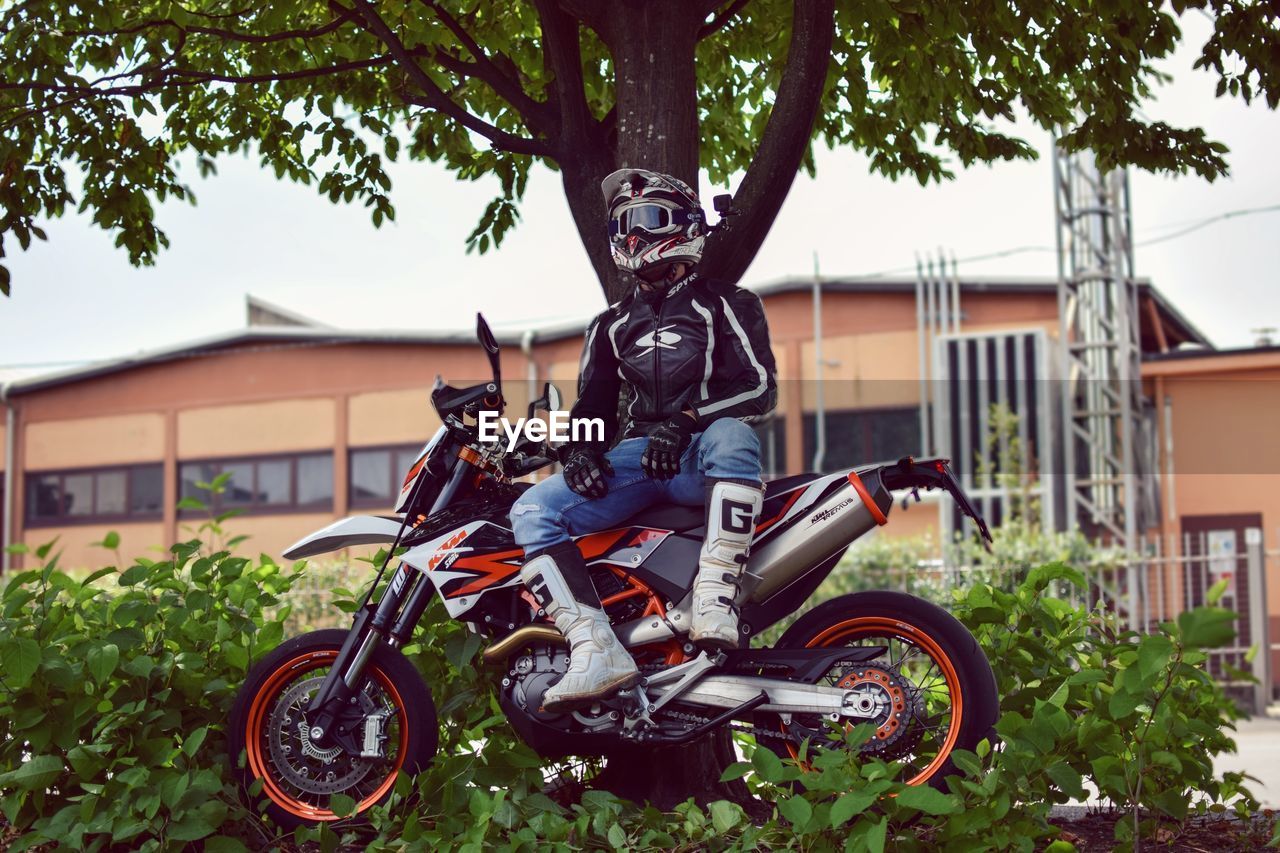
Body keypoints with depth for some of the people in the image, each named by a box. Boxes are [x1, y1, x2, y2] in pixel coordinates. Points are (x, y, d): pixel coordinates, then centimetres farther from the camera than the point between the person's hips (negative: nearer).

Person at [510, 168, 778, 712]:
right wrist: (580, 448, 0)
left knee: (733, 437, -42)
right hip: (637, 461, 5)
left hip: (702, 460, -4)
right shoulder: (611, 326, 25)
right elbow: (594, 404, 25)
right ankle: (599, 652, -34)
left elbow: (760, 386, -4)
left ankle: (715, 601, -46)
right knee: (532, 511, -20)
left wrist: (684, 421, -19)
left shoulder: (726, 305, 9)